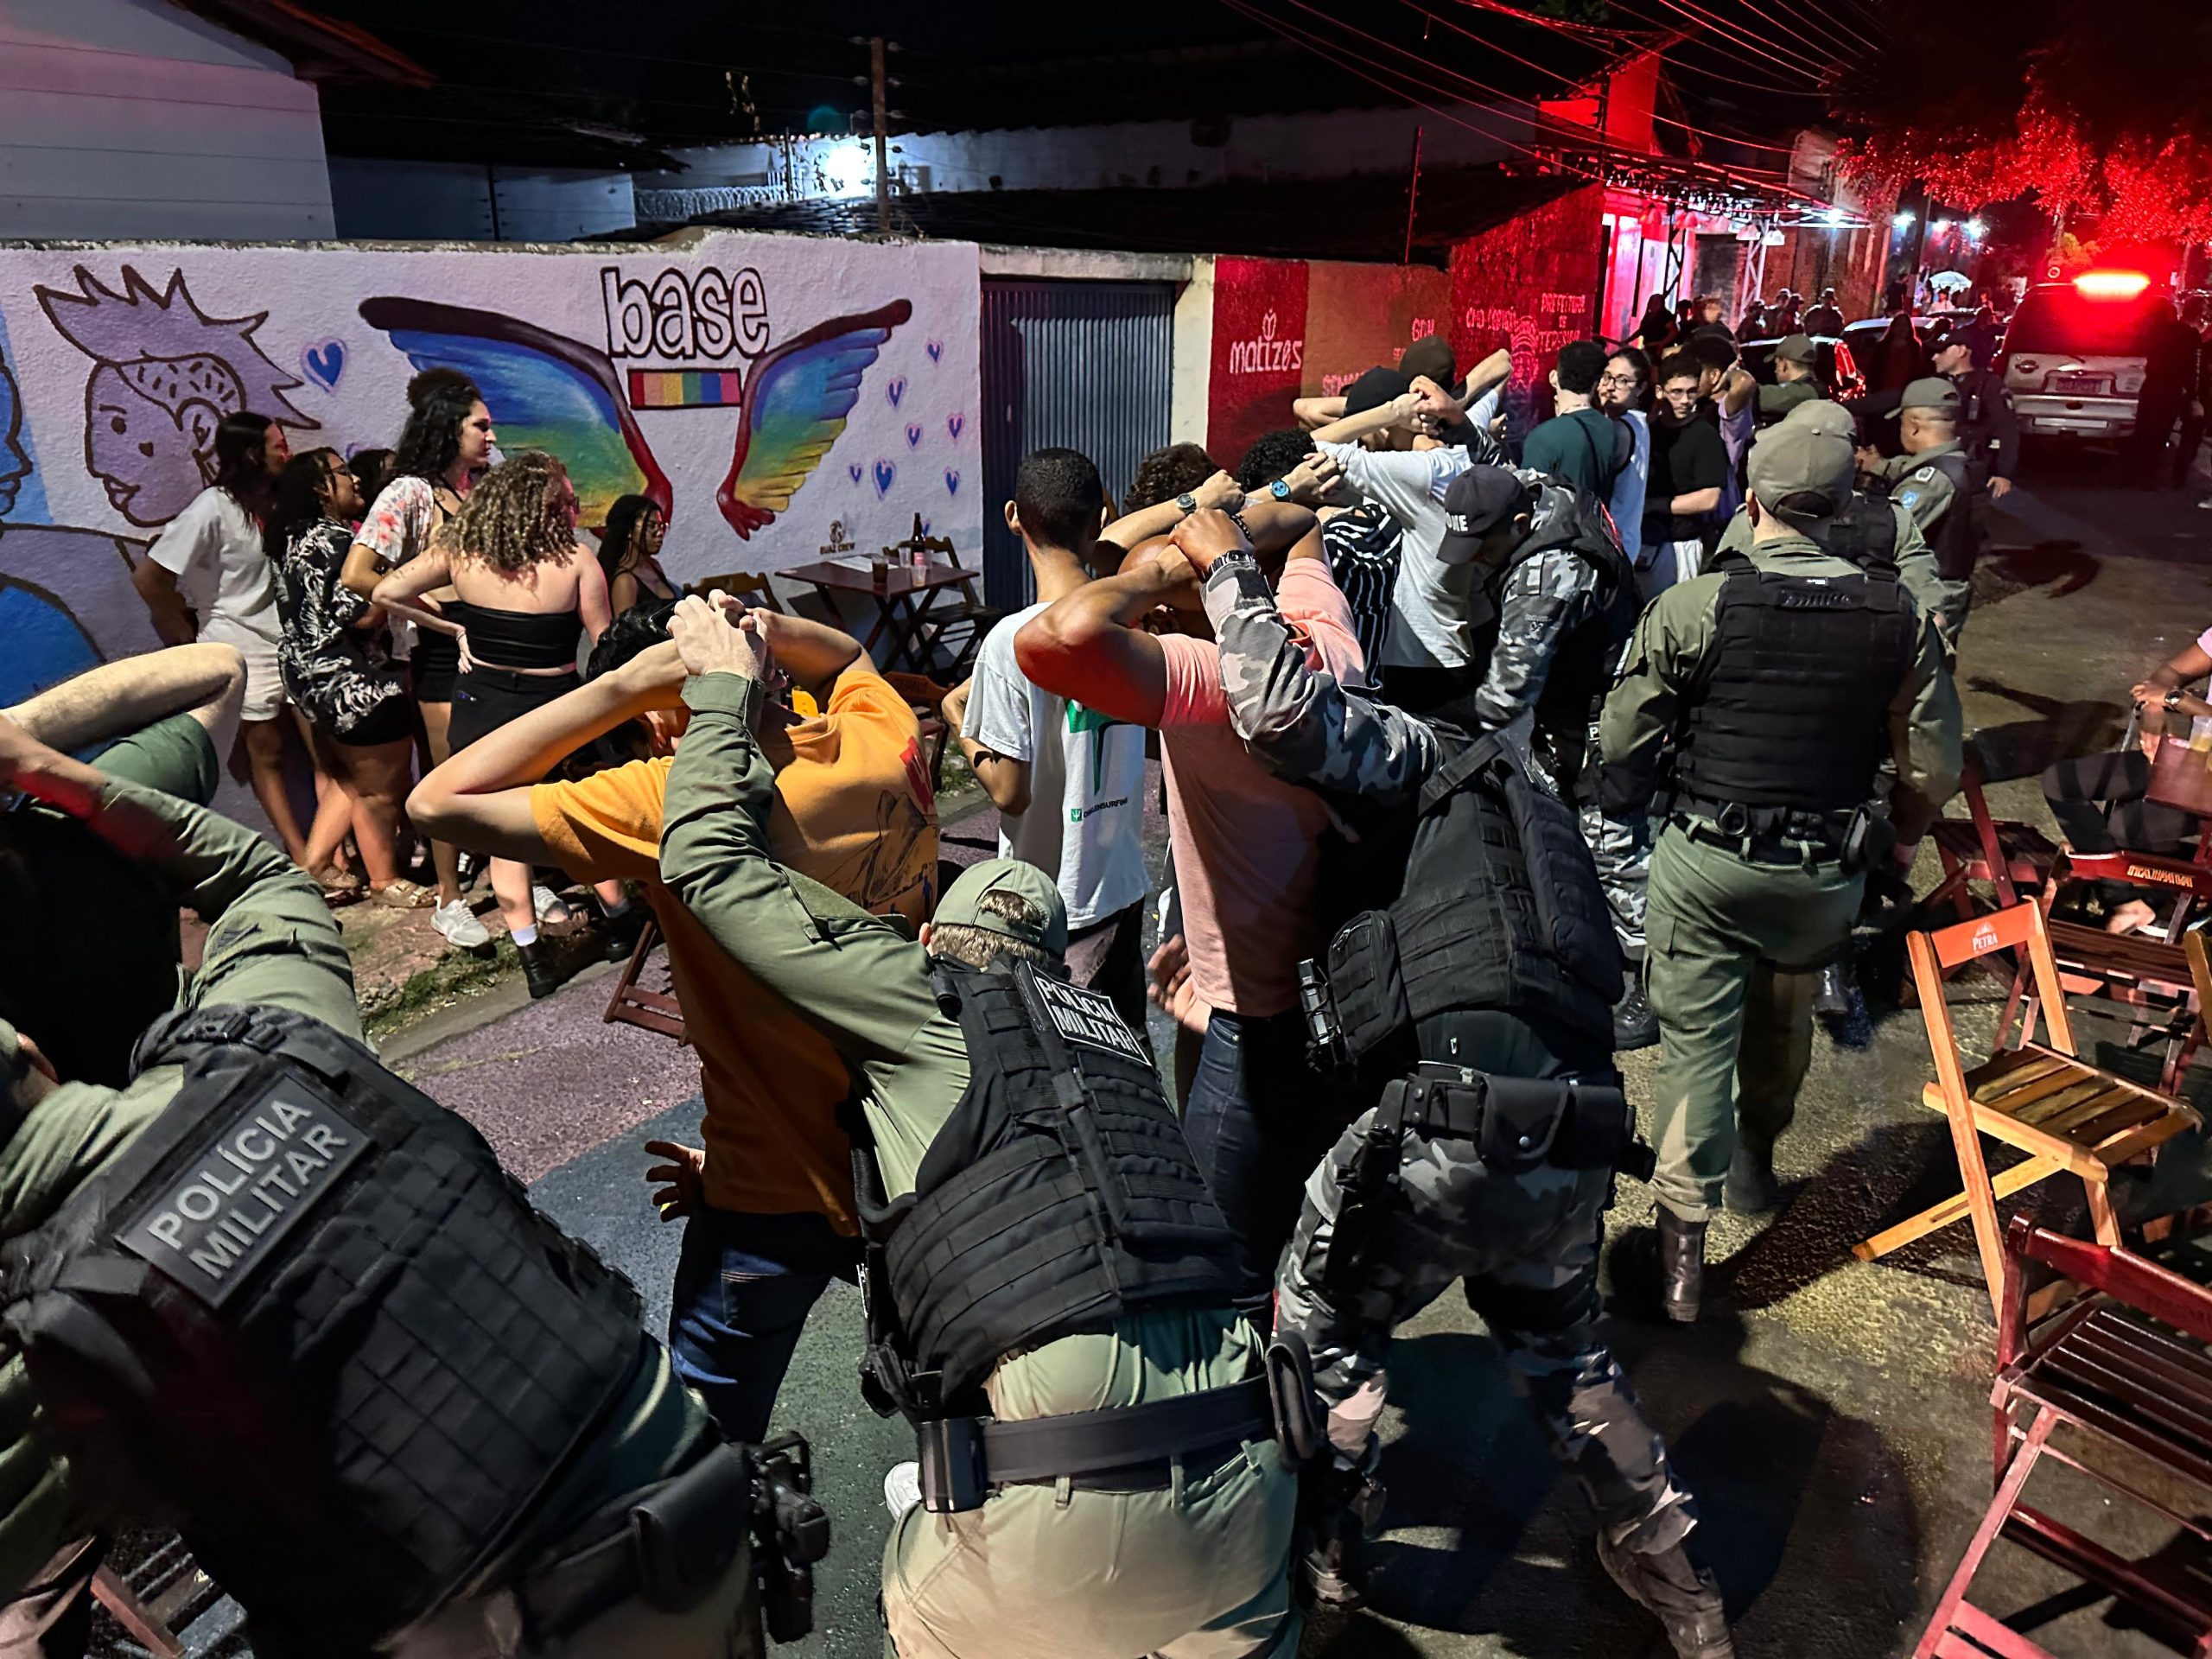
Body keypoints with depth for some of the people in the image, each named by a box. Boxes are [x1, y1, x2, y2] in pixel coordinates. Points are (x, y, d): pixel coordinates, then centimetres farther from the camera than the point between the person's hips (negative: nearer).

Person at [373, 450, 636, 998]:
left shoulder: (460, 553, -5)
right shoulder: (576, 560, -13)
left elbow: (386, 593, -2)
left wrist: (453, 627, 6)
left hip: (481, 707, 2)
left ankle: (534, 959, 13)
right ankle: (620, 923, 34)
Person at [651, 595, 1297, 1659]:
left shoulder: (926, 997, 4)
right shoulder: (1106, 1032, 22)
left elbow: (711, 865, 9)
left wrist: (725, 688, 23)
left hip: (1065, 1496, -5)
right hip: (1242, 1476, 5)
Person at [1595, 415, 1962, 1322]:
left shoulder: (1691, 607, -14)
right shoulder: (1900, 616, -5)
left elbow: (1621, 745, -7)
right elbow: (1934, 767, 1)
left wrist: (1625, 809, 13)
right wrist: (1891, 842, 20)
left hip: (1705, 864, -3)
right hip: (1827, 875, 3)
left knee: (1696, 1042, 5)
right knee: (1784, 1018, 26)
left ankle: (1683, 1244, 5)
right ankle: (1755, 1161, 49)